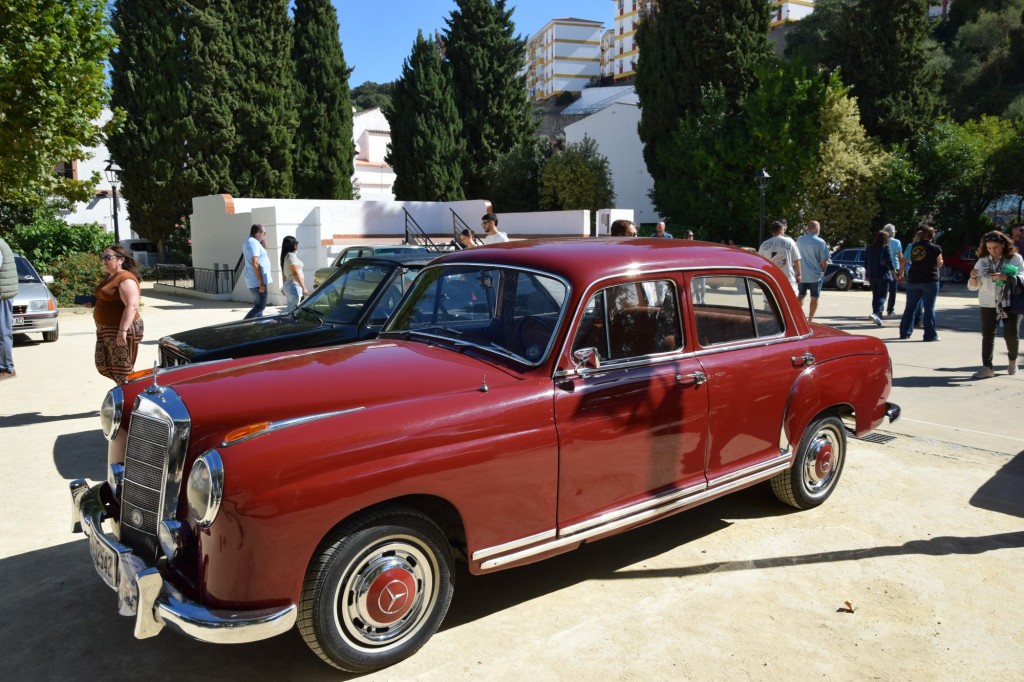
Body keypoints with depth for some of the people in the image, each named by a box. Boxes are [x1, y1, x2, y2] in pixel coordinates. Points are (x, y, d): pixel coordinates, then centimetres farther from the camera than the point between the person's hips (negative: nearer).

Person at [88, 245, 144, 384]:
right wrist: (93, 303, 11)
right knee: (103, 366, 15)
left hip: (121, 331, -10)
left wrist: (123, 330, -32)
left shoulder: (125, 279, -17)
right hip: (106, 330, 10)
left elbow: (132, 306, -26)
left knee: (122, 369, -6)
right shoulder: (109, 277, 15)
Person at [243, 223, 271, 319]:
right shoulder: (254, 243, -16)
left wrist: (262, 239, 17)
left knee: (258, 306, 14)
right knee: (260, 307, -8)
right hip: (257, 282, -11)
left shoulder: (249, 242, 16)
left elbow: (263, 251, 32)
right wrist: (261, 282, -24)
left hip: (254, 282, 11)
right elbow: (255, 263, -23)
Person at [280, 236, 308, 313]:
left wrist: (285, 286, 27)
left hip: (288, 284, 10)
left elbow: (283, 273, 20)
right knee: (294, 309, -9)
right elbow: (295, 273, -20)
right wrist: (303, 287, -20)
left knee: (290, 308, 14)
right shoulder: (291, 255, -14)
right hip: (294, 286, -10)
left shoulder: (285, 256, 14)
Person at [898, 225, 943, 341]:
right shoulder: (935, 248, -8)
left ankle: (904, 332, 15)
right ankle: (930, 335, -1)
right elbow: (939, 264, 0)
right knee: (929, 308, -1)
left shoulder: (914, 246, 4)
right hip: (930, 281, -4)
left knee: (910, 307, 12)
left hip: (913, 280, 4)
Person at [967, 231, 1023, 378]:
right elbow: (973, 287, 4)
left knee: (1011, 334, 1)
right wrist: (973, 277, -18)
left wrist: (1005, 277, -30)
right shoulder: (982, 261, 4)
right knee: (987, 335, -1)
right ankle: (987, 367, 1)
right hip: (988, 305, 2)